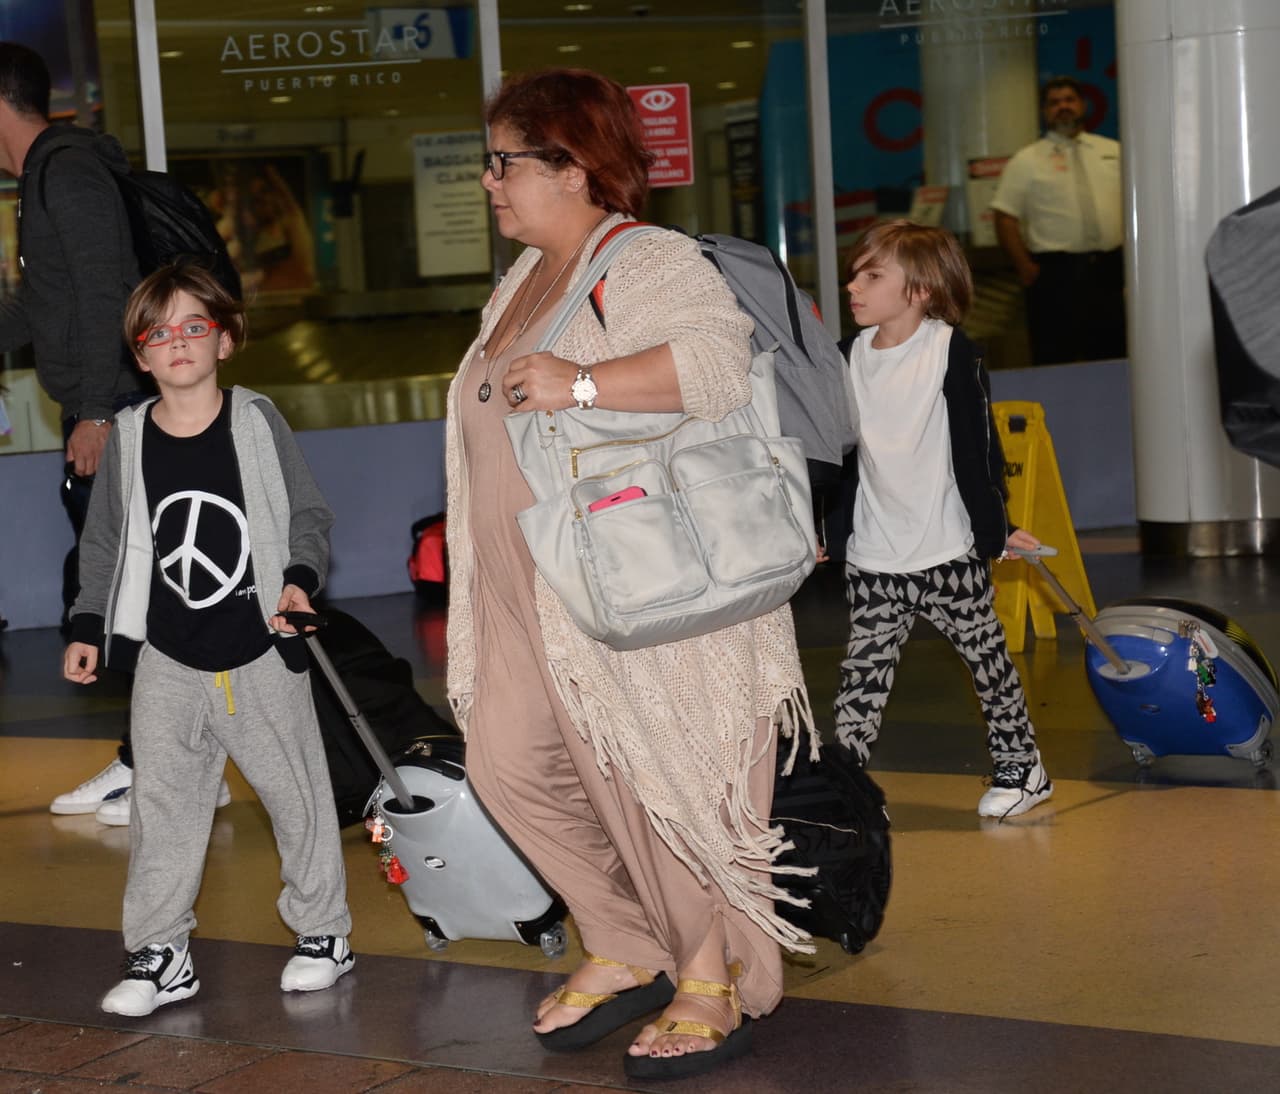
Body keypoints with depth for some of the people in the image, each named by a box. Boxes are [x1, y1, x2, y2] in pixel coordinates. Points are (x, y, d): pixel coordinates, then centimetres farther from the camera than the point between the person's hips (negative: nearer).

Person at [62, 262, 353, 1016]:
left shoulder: (258, 422, -3)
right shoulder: (128, 440, 1)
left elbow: (309, 515, 2)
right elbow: (105, 543, 11)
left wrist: (300, 579, -15)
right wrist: (88, 627, 7)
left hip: (261, 651, -1)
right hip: (168, 661, 1)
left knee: (296, 791, 7)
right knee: (163, 804, 2)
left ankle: (323, 928, 23)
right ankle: (161, 952, 11)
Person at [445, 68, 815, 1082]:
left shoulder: (651, 263, -12)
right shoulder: (523, 279, 17)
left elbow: (720, 356, -31)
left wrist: (581, 383, -32)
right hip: (531, 596, 9)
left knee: (664, 776, -4)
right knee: (509, 760, 6)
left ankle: (721, 989, 9)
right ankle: (626, 953, 19)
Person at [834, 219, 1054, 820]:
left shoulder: (951, 349, -10)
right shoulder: (857, 354, 5)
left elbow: (977, 449, -9)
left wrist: (993, 529, -9)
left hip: (950, 551, -4)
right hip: (871, 557, 4)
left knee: (987, 657, 10)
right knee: (862, 673, 2)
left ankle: (1020, 764, 25)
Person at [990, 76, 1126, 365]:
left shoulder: (1114, 152, 13)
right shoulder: (1025, 161, 5)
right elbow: (1005, 218, 1)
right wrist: (1024, 266, -8)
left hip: (1109, 269, 3)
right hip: (1055, 274, -3)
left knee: (1113, 357, 5)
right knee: (1055, 362, -4)